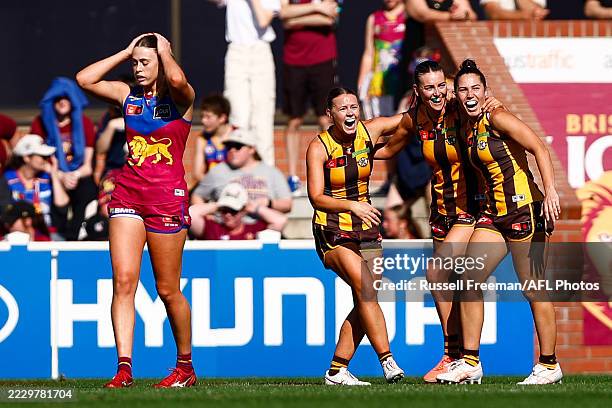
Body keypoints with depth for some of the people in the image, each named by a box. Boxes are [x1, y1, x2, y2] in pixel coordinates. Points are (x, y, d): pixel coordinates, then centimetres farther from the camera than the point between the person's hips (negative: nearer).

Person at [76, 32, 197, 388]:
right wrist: (125, 52, 6)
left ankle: (186, 366, 18)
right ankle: (124, 368, -13)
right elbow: (85, 79, 4)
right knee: (123, 279, -9)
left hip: (167, 198, -4)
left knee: (168, 289, 2)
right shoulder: (128, 95, 12)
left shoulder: (179, 98, -2)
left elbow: (177, 80, -26)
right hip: (128, 194, 4)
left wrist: (164, 50, -7)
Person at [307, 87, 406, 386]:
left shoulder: (369, 131, 0)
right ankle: (387, 361, -26)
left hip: (365, 229, 5)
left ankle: (337, 370, 8)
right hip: (332, 231, -5)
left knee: (364, 303, -1)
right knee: (365, 287, -23)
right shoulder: (319, 147, -11)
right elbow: (316, 198, -19)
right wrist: (352, 205, -34)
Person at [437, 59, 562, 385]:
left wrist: (550, 192, -29)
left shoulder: (497, 119, -10)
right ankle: (470, 363, 8)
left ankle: (549, 365, 4)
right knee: (469, 279, 4)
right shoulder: (470, 129, 13)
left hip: (524, 209, -9)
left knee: (533, 289, -4)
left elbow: (539, 149, -18)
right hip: (495, 214, 9)